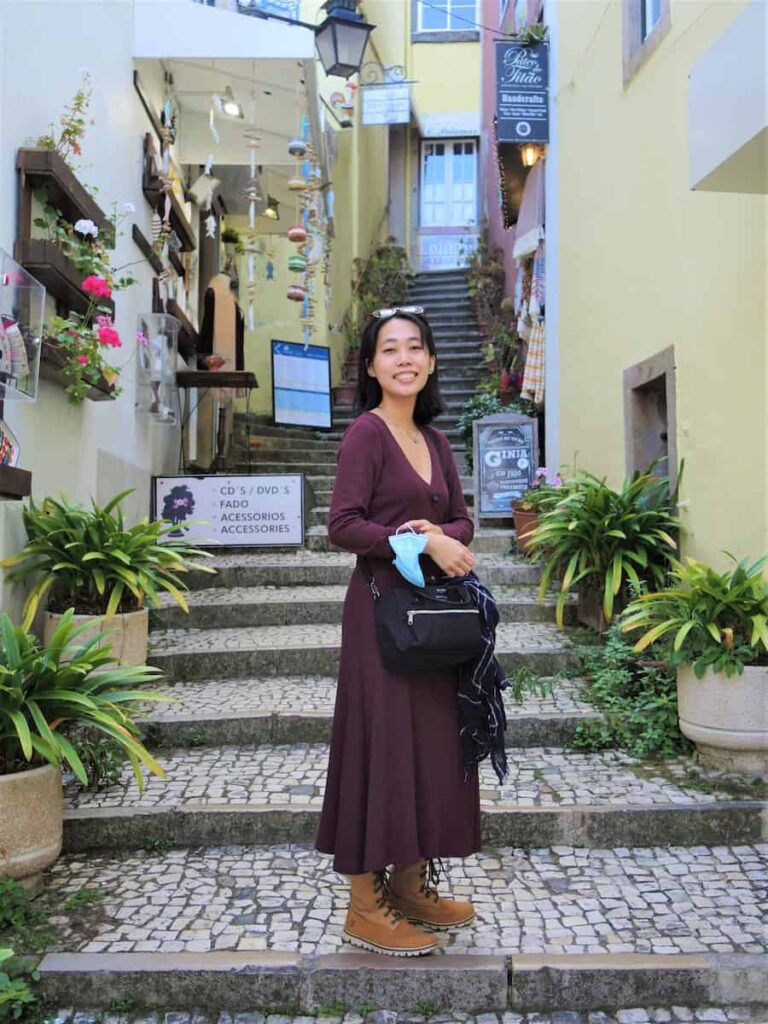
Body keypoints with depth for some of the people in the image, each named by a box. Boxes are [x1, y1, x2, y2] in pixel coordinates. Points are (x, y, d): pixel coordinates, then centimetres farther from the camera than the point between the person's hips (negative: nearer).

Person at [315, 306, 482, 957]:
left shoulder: (434, 440, 14)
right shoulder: (367, 431, -7)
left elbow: (462, 520, 12)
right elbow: (343, 524, -15)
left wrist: (438, 533, -10)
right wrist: (424, 543, -18)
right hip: (382, 604, -7)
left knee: (432, 742, 11)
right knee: (382, 741, -3)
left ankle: (410, 883, 27)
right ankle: (365, 906, 10)